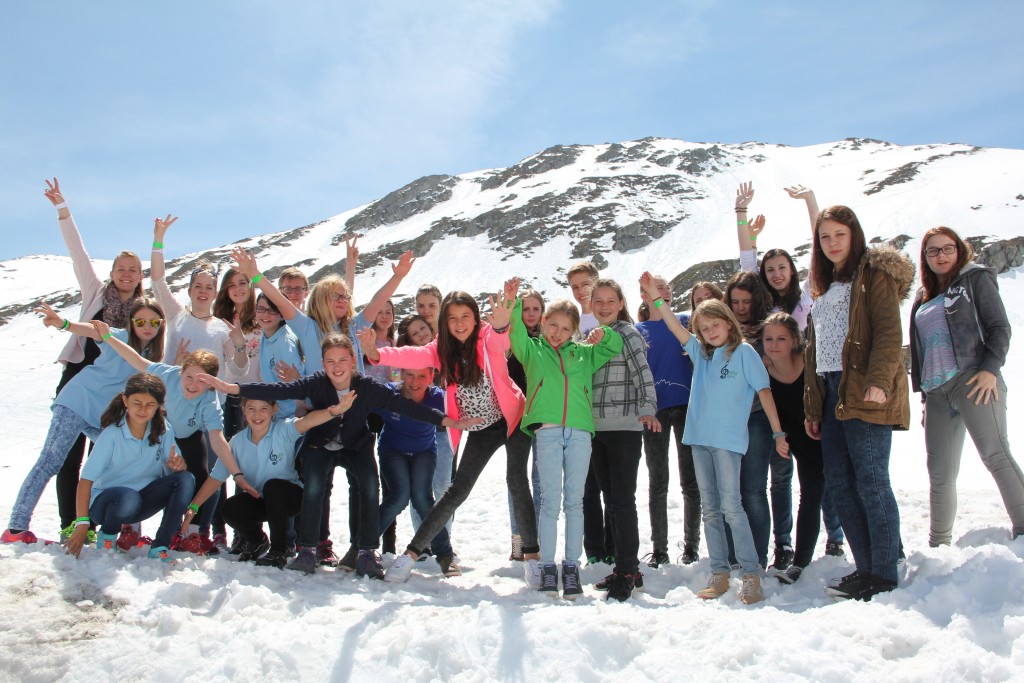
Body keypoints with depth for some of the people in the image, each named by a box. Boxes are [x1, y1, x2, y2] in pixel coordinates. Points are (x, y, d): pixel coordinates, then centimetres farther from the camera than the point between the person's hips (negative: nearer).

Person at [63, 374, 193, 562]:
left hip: (142, 500, 4)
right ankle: (107, 534, -4)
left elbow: (174, 469, -5)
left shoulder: (163, 431, -6)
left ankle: (159, 548, -19)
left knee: (186, 479, -21)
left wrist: (177, 465, -30)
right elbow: (86, 480, -20)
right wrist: (82, 524, -24)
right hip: (105, 503, -4)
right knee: (128, 498, -39)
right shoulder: (112, 434, -18)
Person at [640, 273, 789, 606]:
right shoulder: (701, 352, 14)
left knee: (730, 505, -9)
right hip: (699, 437, 6)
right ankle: (719, 574, 13)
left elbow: (764, 390, -1)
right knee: (710, 509, 7)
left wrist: (778, 432, -4)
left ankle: (751, 574, -3)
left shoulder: (743, 351, 1)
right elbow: (676, 327, 13)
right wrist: (654, 297, 3)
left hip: (728, 438, -6)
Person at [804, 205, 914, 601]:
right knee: (839, 484, 5)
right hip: (831, 393, 8)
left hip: (864, 392, -8)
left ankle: (884, 575, 0)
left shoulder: (874, 273, 1)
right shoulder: (823, 287, 24)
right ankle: (866, 567, 12)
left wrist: (879, 380, -26)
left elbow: (889, 331, -12)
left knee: (870, 482, -7)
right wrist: (812, 406, 15)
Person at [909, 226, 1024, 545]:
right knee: (940, 474, 7)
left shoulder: (975, 278, 7)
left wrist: (991, 369, -16)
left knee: (996, 455, -19)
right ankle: (939, 545, 15)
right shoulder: (922, 298, 22)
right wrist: (923, 393, 18)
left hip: (972, 379, -5)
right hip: (936, 392, 5)